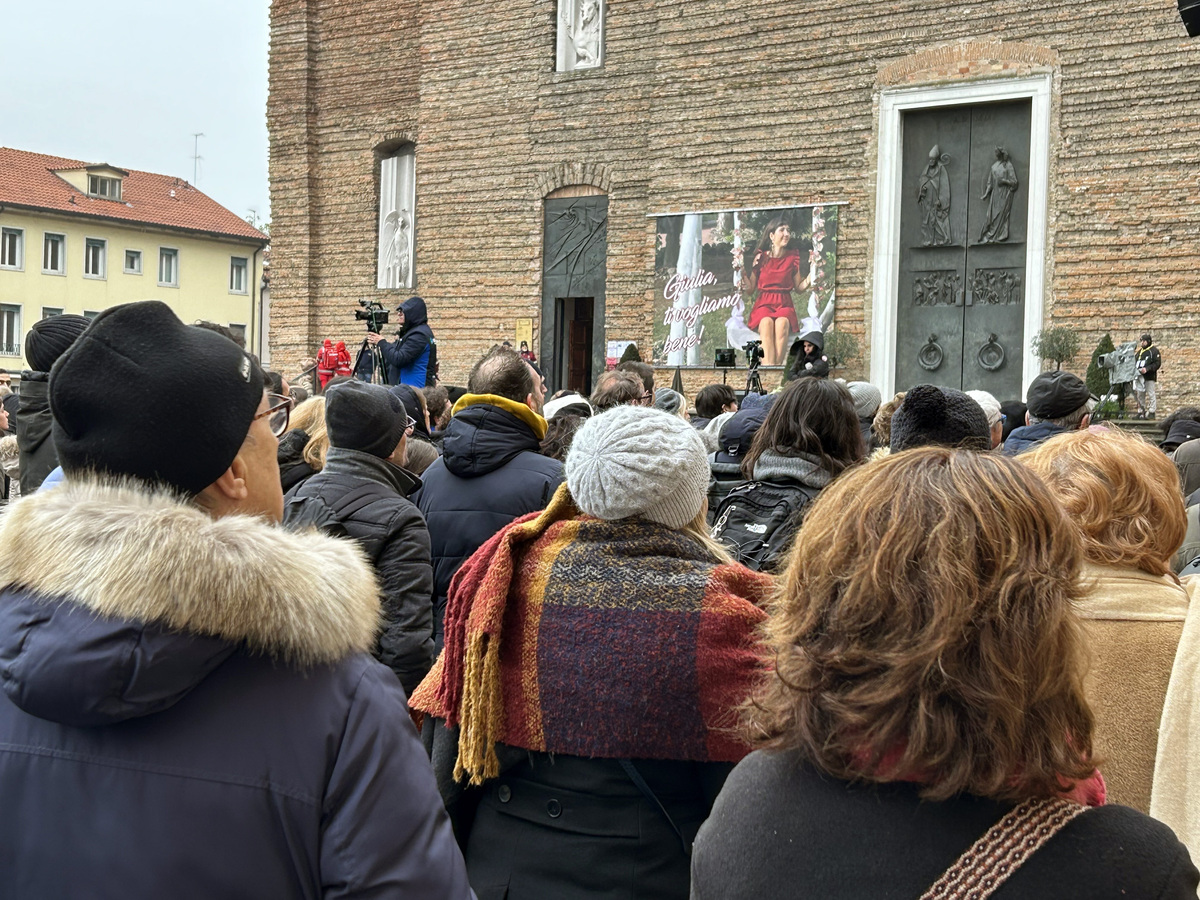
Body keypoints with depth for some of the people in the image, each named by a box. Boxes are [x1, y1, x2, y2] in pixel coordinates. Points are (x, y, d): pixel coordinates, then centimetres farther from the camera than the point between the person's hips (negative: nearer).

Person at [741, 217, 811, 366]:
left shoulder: (793, 257, 10)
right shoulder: (760, 257, 6)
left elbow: (799, 287, 13)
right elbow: (750, 289, 8)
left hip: (784, 304, 1)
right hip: (764, 303, -1)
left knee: (782, 323, -36)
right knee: (767, 323, -36)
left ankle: (777, 364, -43)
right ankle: (769, 367, -50)